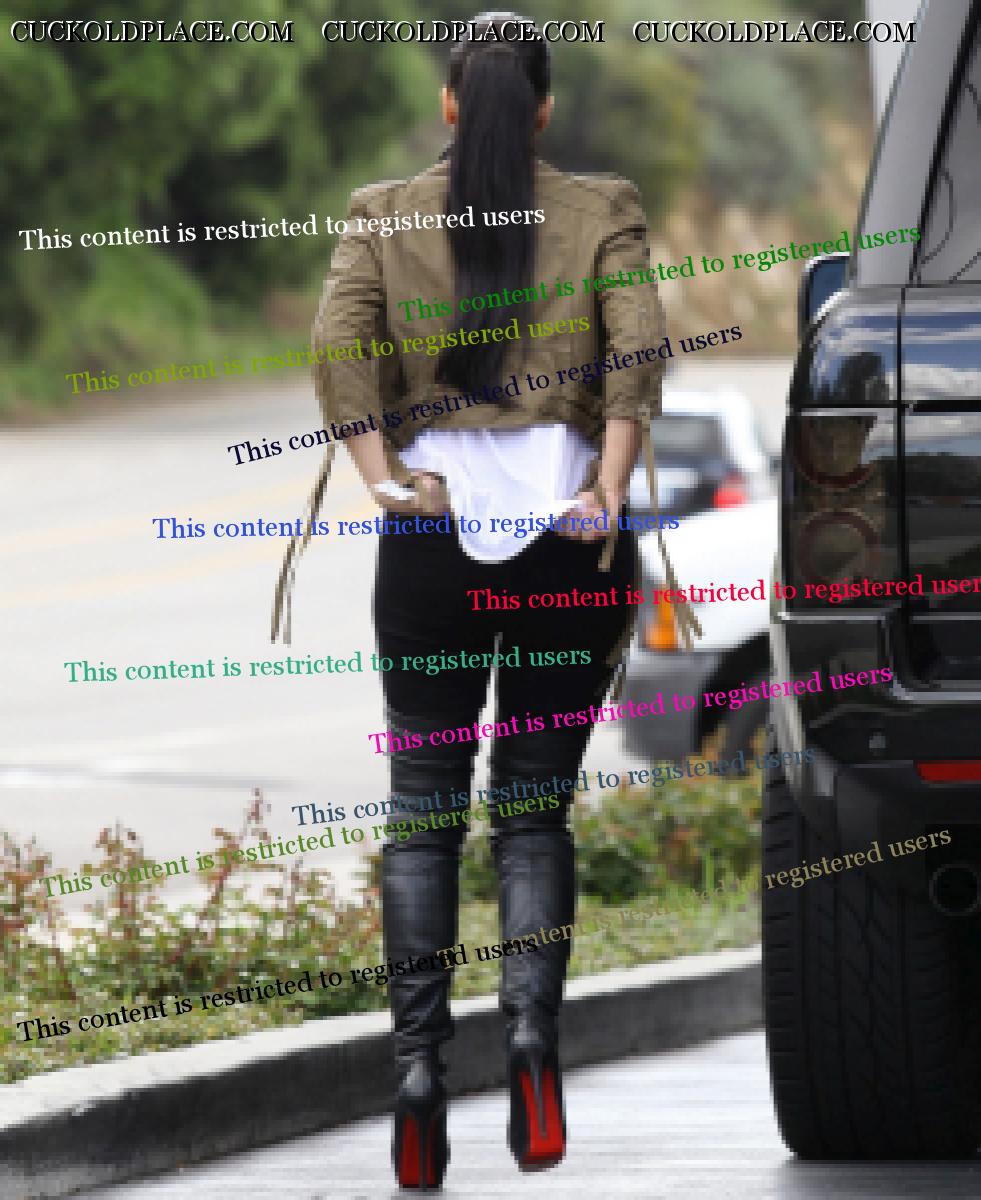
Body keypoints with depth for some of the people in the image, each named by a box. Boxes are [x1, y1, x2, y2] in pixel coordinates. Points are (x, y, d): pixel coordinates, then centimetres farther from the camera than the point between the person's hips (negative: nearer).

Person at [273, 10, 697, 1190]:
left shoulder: (382, 214, 6)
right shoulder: (602, 211, 4)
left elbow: (338, 342, -9)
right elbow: (639, 345, -11)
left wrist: (384, 478, -10)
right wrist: (608, 493, -13)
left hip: (434, 521, 0)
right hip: (567, 522, 0)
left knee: (423, 804, 6)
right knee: (536, 806, 7)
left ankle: (419, 1060, -7)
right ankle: (532, 1026, -15)